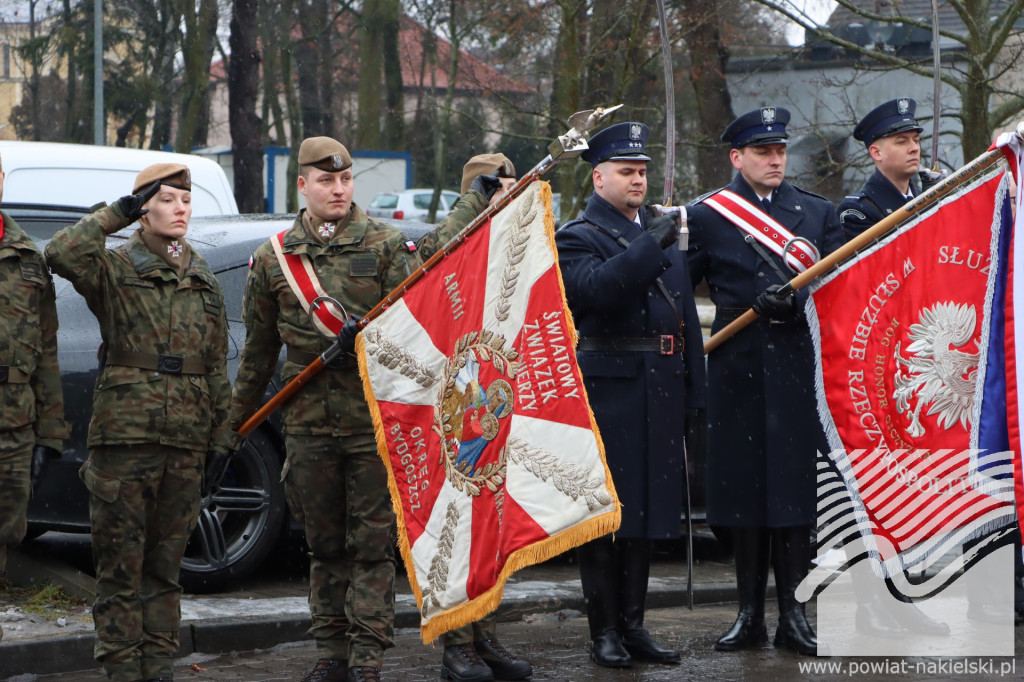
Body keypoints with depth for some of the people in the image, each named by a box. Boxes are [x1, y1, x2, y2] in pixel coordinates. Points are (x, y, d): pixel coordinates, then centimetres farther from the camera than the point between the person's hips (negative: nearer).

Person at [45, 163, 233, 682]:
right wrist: (118, 213, -13)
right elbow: (60, 254, -21)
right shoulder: (114, 268, 1)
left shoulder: (204, 280, 16)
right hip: (124, 433, -4)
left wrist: (220, 435, 14)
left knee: (166, 559, 9)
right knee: (120, 560, -3)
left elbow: (216, 365, 19)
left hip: (185, 443, 4)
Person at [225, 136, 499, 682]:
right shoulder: (273, 257, 9)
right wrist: (236, 417, 21)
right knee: (324, 544, 10)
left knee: (373, 541, -2)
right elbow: (258, 348, 17)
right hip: (308, 421, 3)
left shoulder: (386, 243, 1)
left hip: (374, 416, -3)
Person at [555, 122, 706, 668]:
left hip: (659, 393, 7)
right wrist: (649, 246, -25)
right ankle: (604, 631, 2)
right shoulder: (578, 238, -2)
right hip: (607, 393, -6)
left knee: (649, 510, 9)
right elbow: (595, 288, -23)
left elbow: (685, 313, 22)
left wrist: (690, 392, 15)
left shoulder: (663, 232, 18)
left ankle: (632, 624, 16)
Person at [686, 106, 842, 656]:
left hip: (799, 370, 1)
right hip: (737, 375, -1)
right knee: (742, 487, 3)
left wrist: (794, 302, -14)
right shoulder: (705, 215, 6)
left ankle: (793, 615, 6)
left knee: (795, 489, 0)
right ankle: (749, 614, 12)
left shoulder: (819, 213, 10)